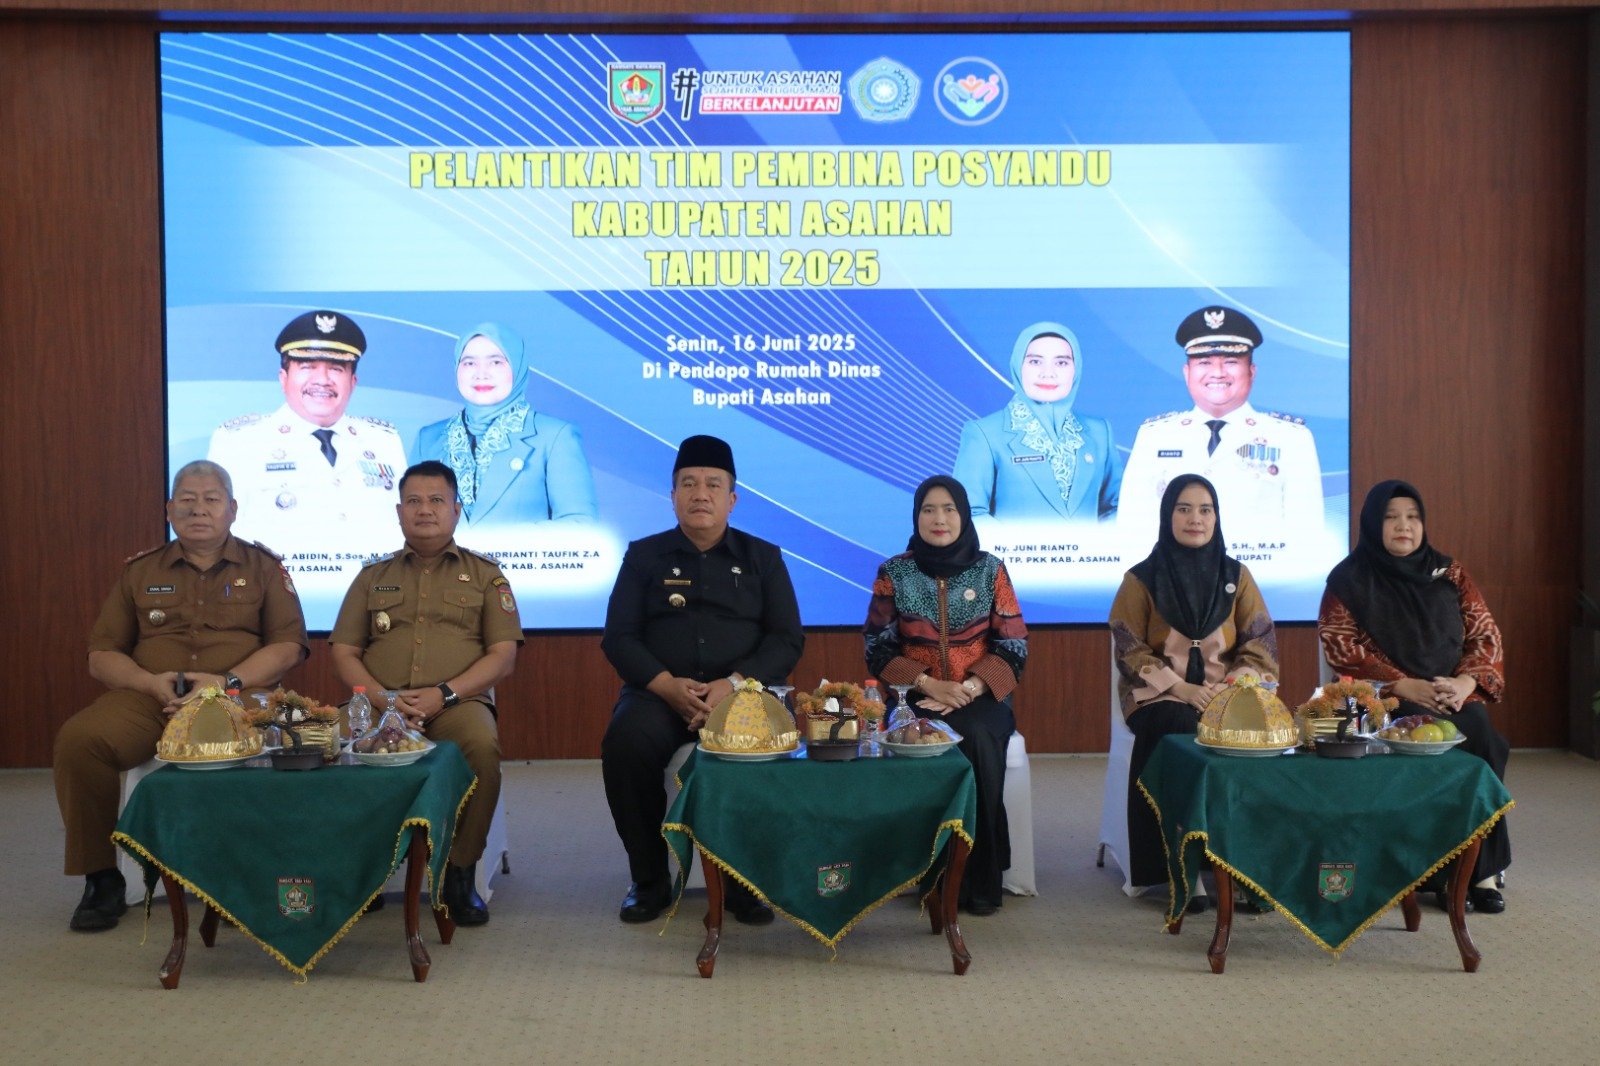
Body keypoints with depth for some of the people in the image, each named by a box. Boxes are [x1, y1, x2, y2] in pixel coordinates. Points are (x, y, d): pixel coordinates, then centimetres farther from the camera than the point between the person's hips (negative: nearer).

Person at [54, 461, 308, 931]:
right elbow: (101, 657, 14)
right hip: (148, 699, 2)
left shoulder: (262, 567, 14)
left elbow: (288, 644, 3)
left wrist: (229, 680, -13)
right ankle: (101, 878, -11)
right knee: (78, 738, -28)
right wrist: (151, 682, -7)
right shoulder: (140, 571, 18)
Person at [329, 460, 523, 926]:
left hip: (457, 701, -2)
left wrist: (443, 694, -11)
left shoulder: (485, 575, 16)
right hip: (382, 703, 2)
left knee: (482, 745, -37)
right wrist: (380, 696, -7)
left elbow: (503, 656, 5)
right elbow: (344, 651, 14)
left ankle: (460, 875, -18)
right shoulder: (373, 576, 23)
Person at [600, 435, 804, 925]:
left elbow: (788, 640, 4)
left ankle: (745, 880, -11)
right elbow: (618, 637, 4)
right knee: (626, 744, -32)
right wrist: (668, 686, -14)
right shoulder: (644, 555, 12)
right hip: (659, 692, 1)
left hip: (742, 691, 0)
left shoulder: (763, 558, 13)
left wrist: (735, 685, -14)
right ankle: (649, 879, -11)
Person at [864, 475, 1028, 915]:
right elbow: (878, 647, 1)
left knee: (978, 742, -32)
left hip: (979, 696, 0)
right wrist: (929, 684, -14)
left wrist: (969, 688, -14)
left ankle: (982, 878, -20)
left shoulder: (990, 570, 5)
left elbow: (1013, 645, 2)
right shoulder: (894, 573, 4)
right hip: (917, 697, 0)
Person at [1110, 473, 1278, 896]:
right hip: (1160, 696, -2)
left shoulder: (1237, 576, 12)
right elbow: (1129, 650, -1)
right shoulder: (1141, 579, 5)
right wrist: (1180, 688, -14)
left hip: (1226, 695, 2)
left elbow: (1259, 645, 7)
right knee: (1183, 733, -34)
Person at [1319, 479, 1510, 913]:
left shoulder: (1448, 572, 15)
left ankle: (1479, 866, -19)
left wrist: (1466, 681, -11)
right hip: (1381, 700, -3)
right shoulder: (1349, 579, 4)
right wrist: (1406, 686, -16)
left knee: (1481, 739, -28)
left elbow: (1485, 634, 10)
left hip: (1455, 698, 3)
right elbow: (1341, 646, -5)